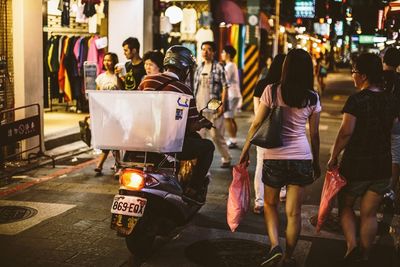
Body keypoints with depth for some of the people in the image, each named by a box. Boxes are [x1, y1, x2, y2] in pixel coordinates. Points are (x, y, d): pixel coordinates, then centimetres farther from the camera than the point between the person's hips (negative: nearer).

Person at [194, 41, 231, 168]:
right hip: (200, 106, 5)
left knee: (217, 135, 1)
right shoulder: (199, 68, 12)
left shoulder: (218, 67, -4)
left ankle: (226, 159, 16)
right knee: (198, 134, 4)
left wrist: (222, 105, -14)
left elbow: (224, 87, -7)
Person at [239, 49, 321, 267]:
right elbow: (314, 134, 7)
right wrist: (316, 163, 19)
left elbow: (256, 124, -2)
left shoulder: (271, 91, -4)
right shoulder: (312, 98, 2)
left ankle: (275, 246, 2)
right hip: (302, 158, 2)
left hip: (274, 157, -1)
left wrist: (245, 151, 10)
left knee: (270, 204, 19)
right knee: (294, 211, 10)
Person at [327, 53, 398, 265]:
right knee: (369, 213, 12)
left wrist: (333, 157, -11)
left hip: (356, 164, -5)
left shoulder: (356, 100, -16)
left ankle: (352, 246, 1)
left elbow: (346, 132, -21)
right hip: (382, 166, 5)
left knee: (346, 206, 16)